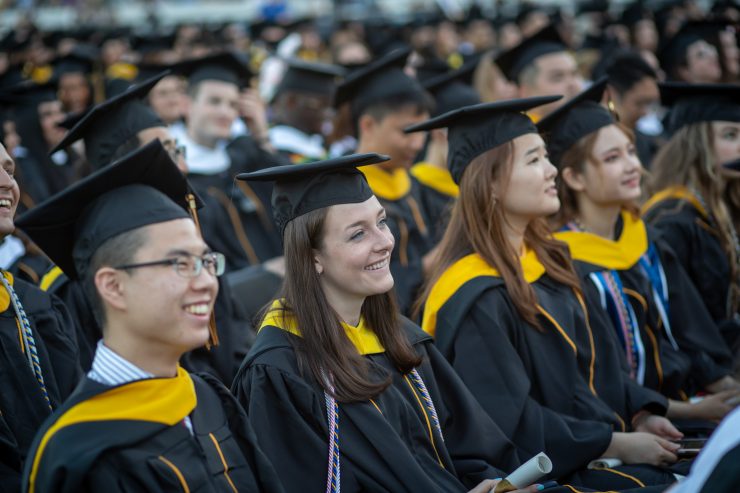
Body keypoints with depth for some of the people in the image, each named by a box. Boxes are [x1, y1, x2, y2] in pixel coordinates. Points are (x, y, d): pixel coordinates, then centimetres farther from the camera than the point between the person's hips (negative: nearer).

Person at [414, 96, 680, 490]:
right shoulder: (476, 299, -19)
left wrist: (639, 414, -1)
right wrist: (617, 445, -16)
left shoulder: (544, 260, 8)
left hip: (590, 452, 8)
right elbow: (509, 423, -20)